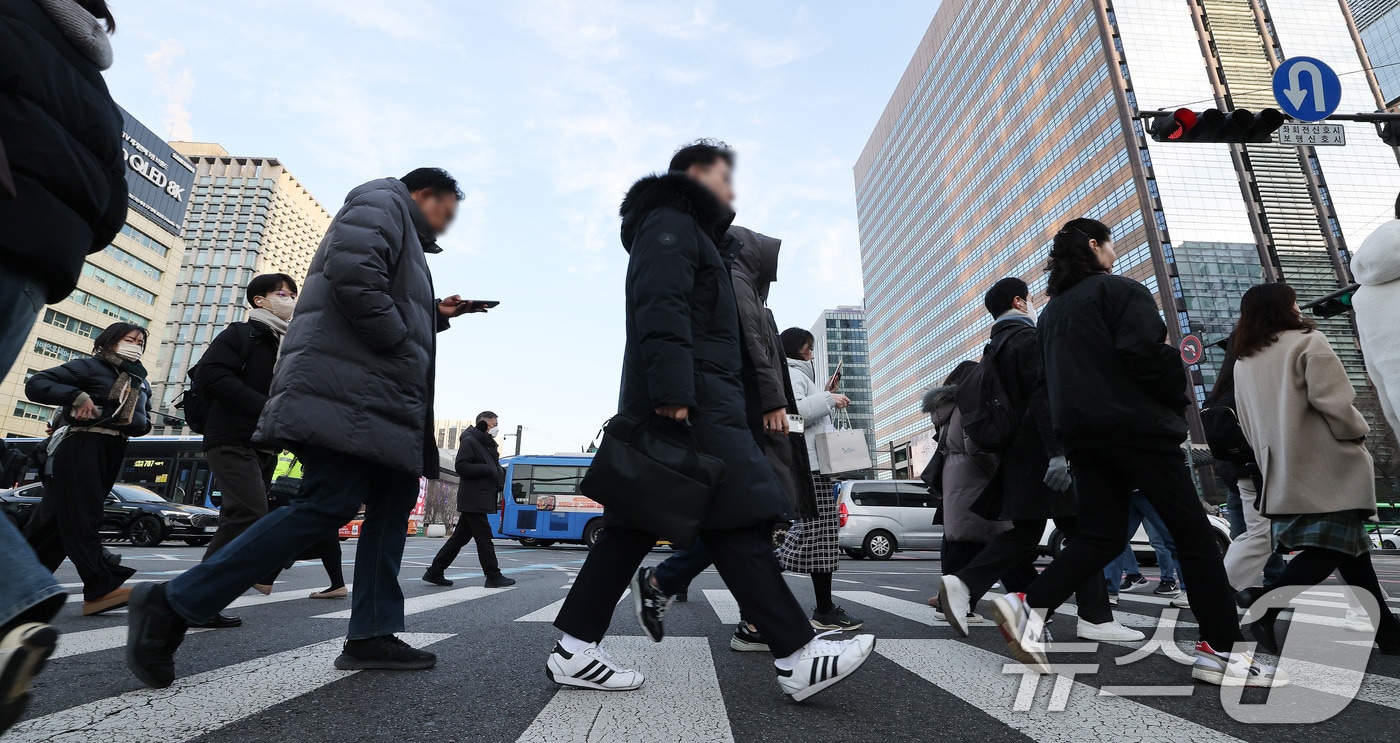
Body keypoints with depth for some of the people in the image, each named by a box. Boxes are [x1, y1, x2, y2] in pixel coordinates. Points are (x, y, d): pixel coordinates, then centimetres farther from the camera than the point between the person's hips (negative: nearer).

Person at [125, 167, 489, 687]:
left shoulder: (405, 236, 32)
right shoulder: (382, 202, 2)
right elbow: (353, 278, -18)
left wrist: (436, 316, 20)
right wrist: (405, 346, -12)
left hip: (378, 401, 11)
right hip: (346, 391, -11)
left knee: (394, 501, 5)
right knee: (330, 504, -17)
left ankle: (371, 637, 8)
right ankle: (172, 605, -5)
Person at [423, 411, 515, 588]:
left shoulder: (488, 444, 19)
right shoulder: (469, 441, -9)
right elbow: (461, 467, -17)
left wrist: (500, 471, 1)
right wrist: (488, 470, -18)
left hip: (478, 500, 9)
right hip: (473, 500, -9)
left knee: (460, 537, 12)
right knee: (484, 538, -5)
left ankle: (434, 572, 19)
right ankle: (493, 577, 2)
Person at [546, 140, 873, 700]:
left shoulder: (684, 233, 32)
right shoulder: (672, 222, 0)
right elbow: (660, 309, -17)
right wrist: (673, 394, -26)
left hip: (685, 400, 10)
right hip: (686, 401, -10)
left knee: (637, 524, 7)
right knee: (738, 523, -10)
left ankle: (573, 650, 11)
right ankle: (797, 658, -3)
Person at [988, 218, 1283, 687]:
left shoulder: (1051, 312, 20)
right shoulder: (1119, 290, -2)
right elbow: (1146, 353, -15)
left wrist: (1075, 423, 19)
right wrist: (1178, 403, 0)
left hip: (1081, 435, 7)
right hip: (1137, 425, -7)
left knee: (1099, 536, 5)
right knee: (1193, 531, 3)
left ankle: (1030, 606, -10)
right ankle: (1221, 649, 4)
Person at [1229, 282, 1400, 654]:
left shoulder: (1243, 363, 13)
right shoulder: (1307, 342, -7)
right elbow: (1335, 403, -14)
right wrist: (1358, 432, 3)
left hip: (1285, 472, 7)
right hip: (1326, 466, -7)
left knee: (1348, 544, 15)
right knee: (1336, 546, -8)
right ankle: (1267, 601, -23)